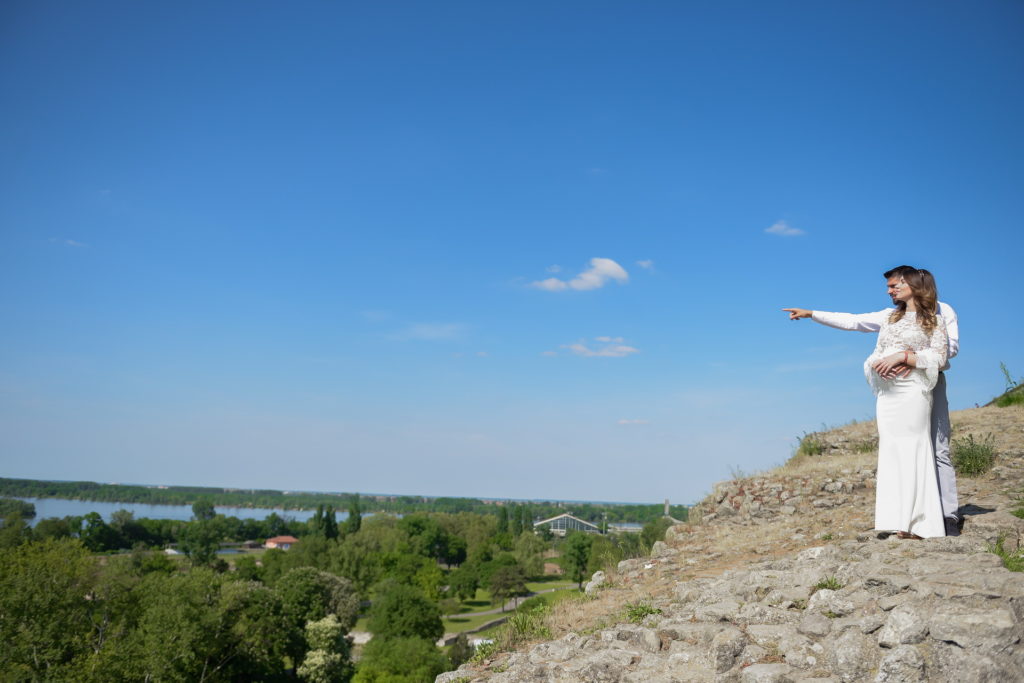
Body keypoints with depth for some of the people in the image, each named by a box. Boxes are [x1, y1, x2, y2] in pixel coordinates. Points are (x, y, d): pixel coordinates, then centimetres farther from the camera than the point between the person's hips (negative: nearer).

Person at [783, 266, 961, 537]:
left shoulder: (941, 310, 5)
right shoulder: (891, 315, 19)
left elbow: (951, 345, -8)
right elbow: (851, 321, 17)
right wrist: (811, 314, 12)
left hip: (930, 382, -5)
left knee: (938, 450, -10)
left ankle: (950, 517, -9)